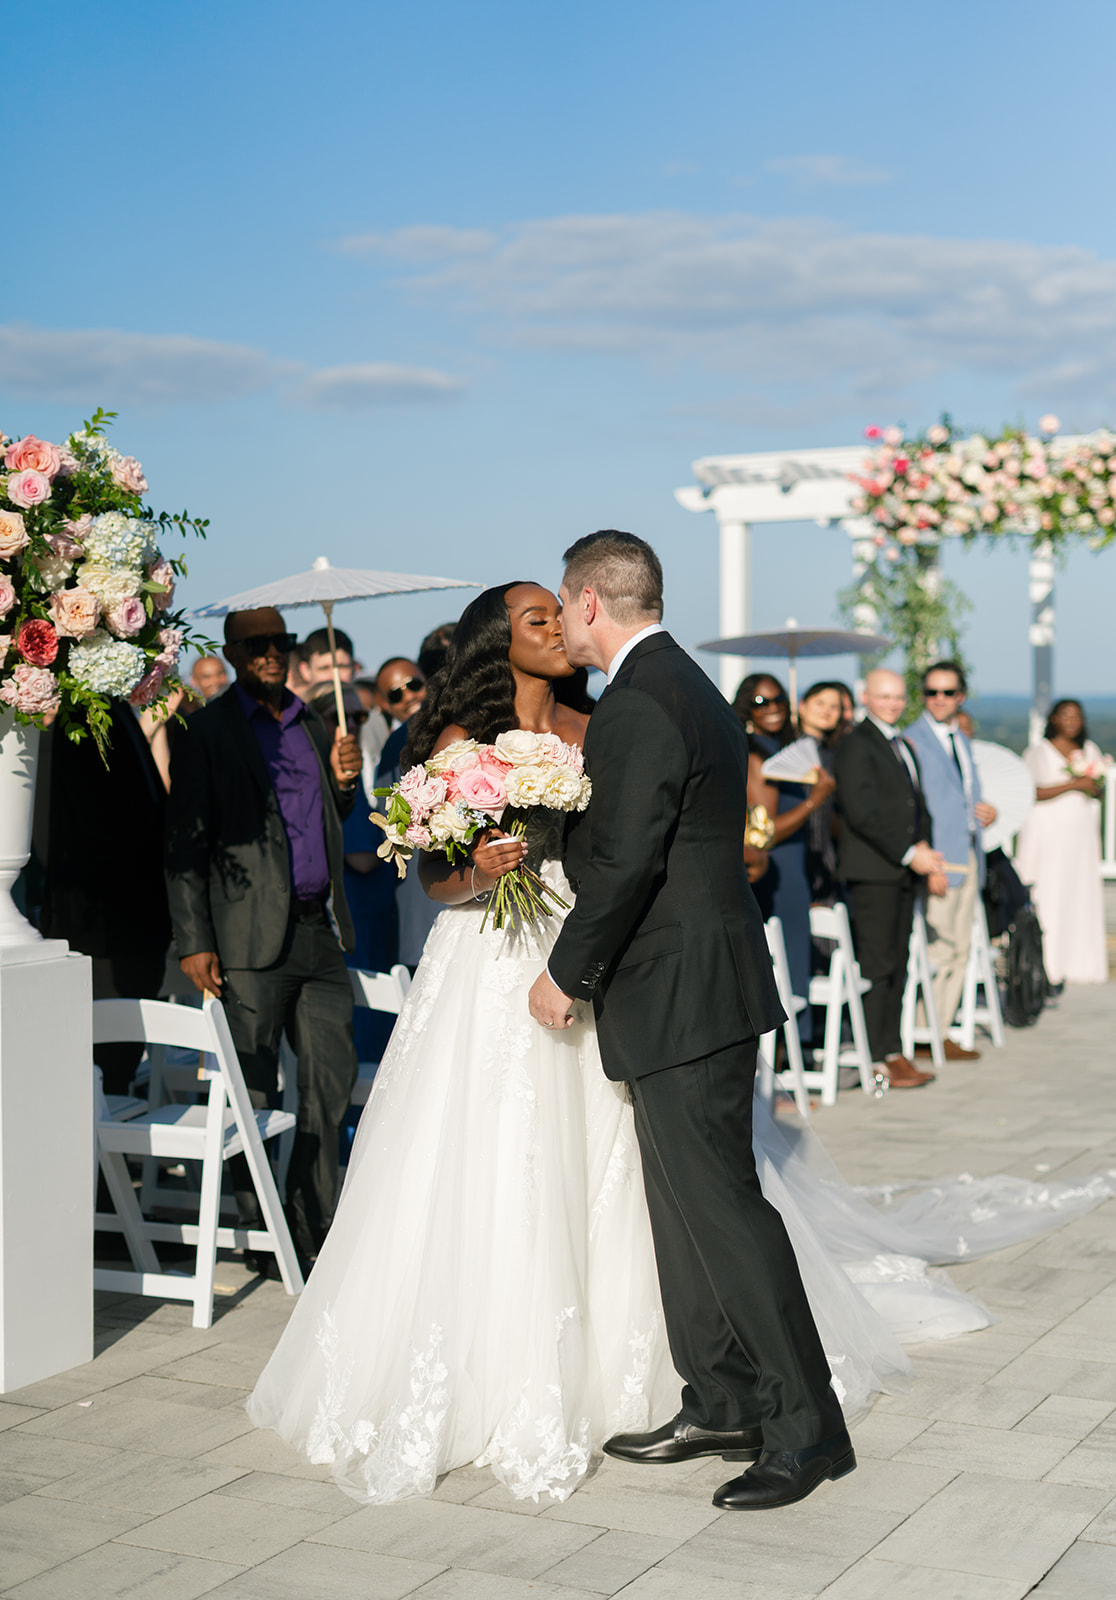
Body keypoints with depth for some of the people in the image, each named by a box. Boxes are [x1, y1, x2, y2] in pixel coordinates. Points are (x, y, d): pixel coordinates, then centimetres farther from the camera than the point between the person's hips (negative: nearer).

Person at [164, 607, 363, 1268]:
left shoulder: (313, 724, 16)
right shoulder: (207, 731, -2)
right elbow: (186, 842, -6)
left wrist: (345, 779, 2)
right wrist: (194, 941, -11)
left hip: (318, 928, 6)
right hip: (252, 937, -6)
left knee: (333, 1076, 6)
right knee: (255, 1092, 2)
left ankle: (316, 1227, 17)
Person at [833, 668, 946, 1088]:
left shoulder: (903, 746, 21)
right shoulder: (856, 744, -8)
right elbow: (862, 813, -16)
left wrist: (927, 854, 11)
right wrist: (909, 853, -15)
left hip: (904, 869, 9)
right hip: (872, 871, -8)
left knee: (897, 964, 9)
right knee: (876, 965, -9)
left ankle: (893, 1052, 13)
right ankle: (873, 1059, -7)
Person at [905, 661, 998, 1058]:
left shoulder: (963, 740, 19)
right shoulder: (912, 740, -7)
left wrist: (986, 810, 6)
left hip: (969, 857, 8)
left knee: (960, 949, 10)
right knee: (937, 950, -10)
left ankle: (942, 1032, 17)